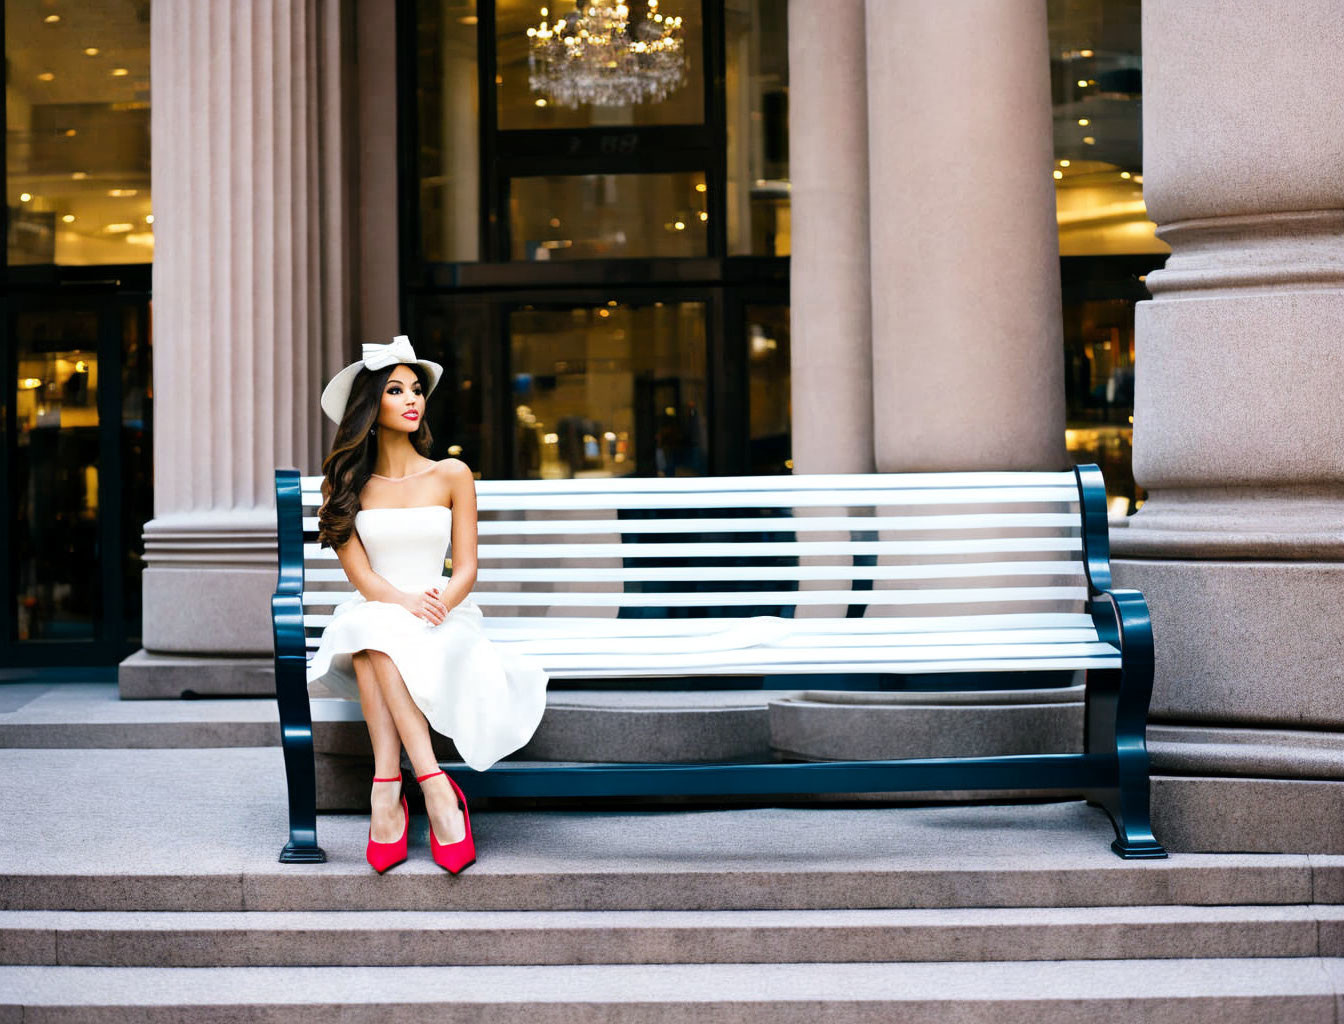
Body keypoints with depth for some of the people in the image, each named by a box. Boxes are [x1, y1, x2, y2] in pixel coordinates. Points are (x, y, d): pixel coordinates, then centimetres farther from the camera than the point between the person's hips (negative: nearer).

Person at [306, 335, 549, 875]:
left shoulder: (452, 476, 8)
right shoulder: (347, 484, 8)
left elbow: (466, 569, 3)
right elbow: (359, 574, -2)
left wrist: (438, 605, -19)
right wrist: (408, 602, -22)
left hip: (440, 616, -1)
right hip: (373, 612, 1)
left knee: (380, 649, -34)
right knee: (369, 632, -36)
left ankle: (387, 787, -40)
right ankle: (435, 786, -42)